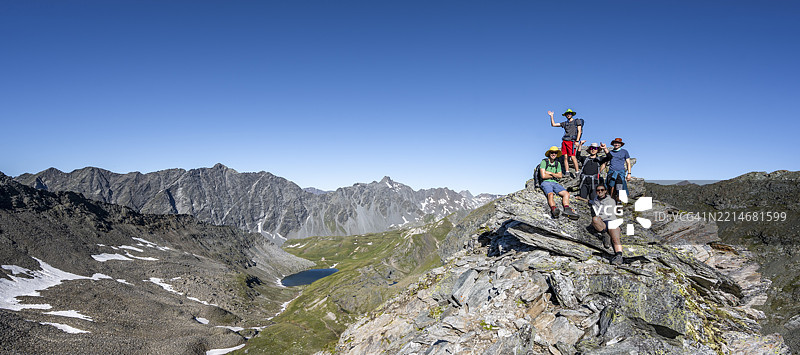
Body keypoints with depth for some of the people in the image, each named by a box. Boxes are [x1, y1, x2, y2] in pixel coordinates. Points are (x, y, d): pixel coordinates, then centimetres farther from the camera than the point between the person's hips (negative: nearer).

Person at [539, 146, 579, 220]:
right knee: (551, 194, -35)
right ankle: (554, 209, -60)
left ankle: (567, 209, -38)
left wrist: (550, 173, -3)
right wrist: (554, 175, 3)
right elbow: (543, 176, -10)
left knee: (566, 194, -18)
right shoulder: (544, 162, 0)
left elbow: (560, 176, 9)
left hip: (555, 183, 6)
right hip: (545, 182, -6)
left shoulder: (558, 164, 18)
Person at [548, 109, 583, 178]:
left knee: (572, 157, -14)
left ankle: (577, 172, -9)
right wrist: (551, 116, 15)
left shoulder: (577, 121, 9)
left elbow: (579, 131, 1)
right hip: (564, 141, 5)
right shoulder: (565, 123, 21)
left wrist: (577, 141, -10)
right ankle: (567, 173, 1)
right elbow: (553, 124, 23)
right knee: (565, 157, -1)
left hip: (571, 141, -5)